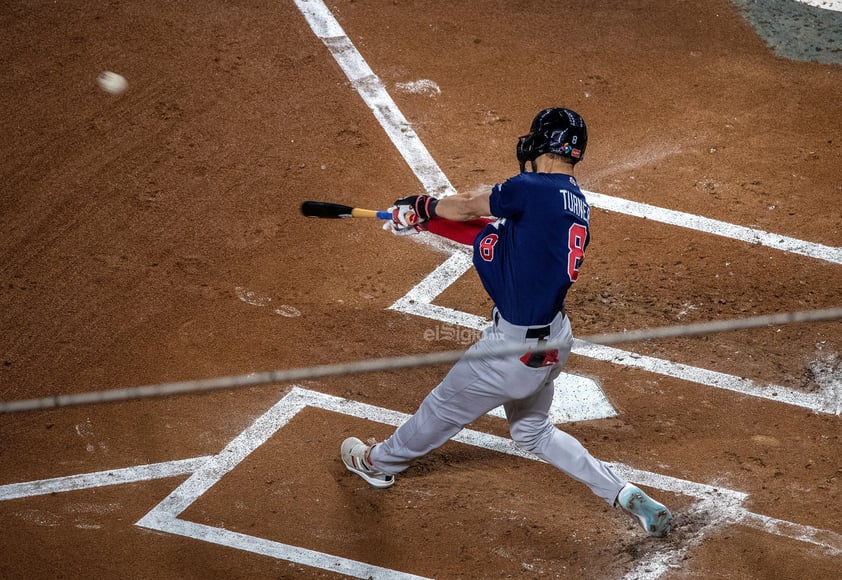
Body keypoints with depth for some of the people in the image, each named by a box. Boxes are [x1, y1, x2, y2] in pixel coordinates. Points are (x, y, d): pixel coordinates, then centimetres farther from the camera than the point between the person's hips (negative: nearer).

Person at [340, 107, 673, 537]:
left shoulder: (533, 190, -22)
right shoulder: (576, 204, 6)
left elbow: (469, 207, -5)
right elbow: (489, 233, 10)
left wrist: (426, 207, 16)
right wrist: (423, 218, 11)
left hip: (517, 348, -8)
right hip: (554, 339, 8)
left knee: (446, 406, 16)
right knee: (532, 430, 26)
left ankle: (379, 462, 41)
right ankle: (625, 495, 19)